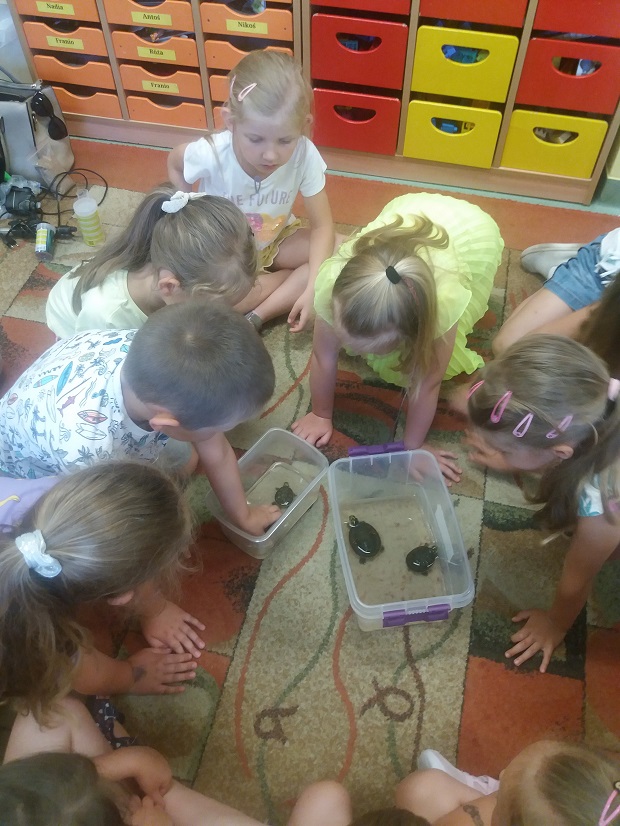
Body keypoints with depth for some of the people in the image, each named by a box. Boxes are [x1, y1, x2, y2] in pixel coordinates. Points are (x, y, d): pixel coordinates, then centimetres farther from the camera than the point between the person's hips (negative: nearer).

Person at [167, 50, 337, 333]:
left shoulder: (304, 155, -28)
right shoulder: (210, 154, -30)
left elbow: (321, 226, -22)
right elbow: (174, 162, -5)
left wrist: (313, 288, -33)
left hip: (277, 239, 2)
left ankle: (257, 317, -19)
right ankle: (292, 278, -9)